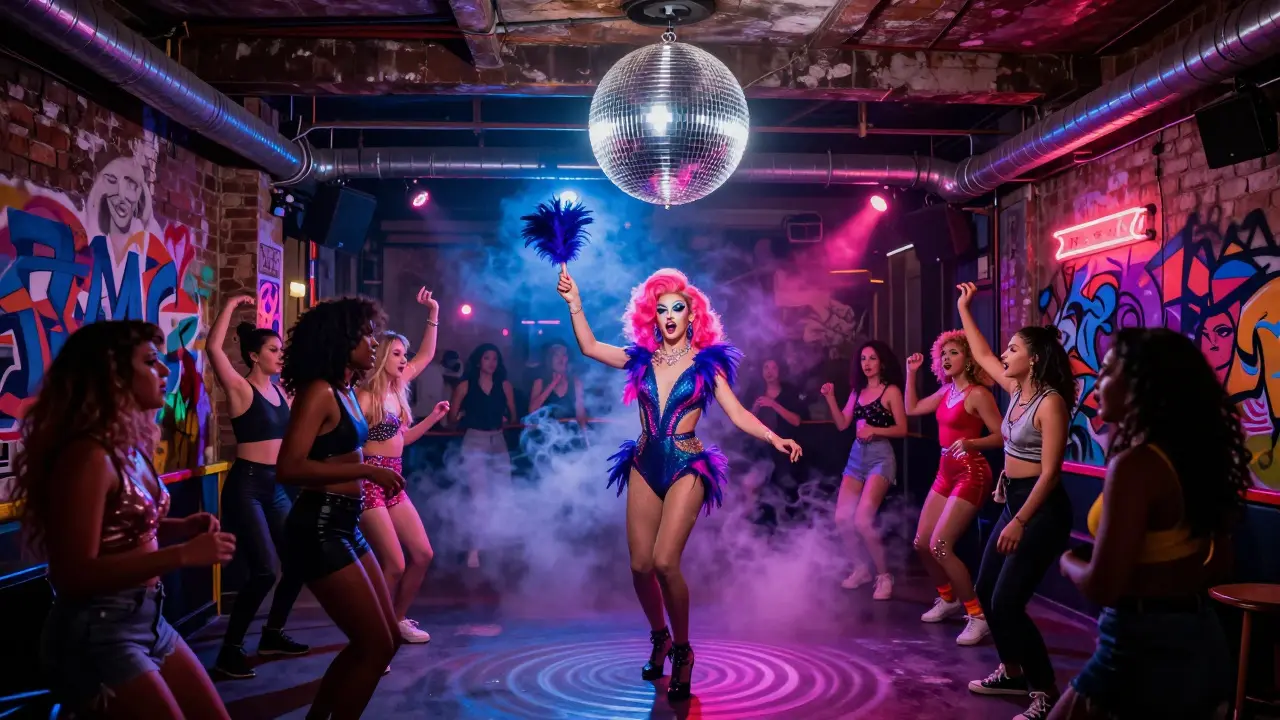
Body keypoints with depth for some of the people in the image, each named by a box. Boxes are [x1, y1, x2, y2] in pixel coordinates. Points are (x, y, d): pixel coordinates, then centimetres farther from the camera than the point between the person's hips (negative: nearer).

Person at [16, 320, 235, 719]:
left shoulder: (131, 447, 5)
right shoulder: (88, 455, -20)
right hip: (96, 632, -9)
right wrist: (183, 554, -26)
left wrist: (181, 527, -1)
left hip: (148, 619, 9)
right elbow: (76, 575, -24)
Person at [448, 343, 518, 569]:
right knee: (480, 497, -9)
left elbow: (513, 415, 11)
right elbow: (451, 418, 2)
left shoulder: (505, 385, 8)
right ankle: (474, 549, -1)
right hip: (475, 443, -3)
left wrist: (507, 418, -8)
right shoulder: (465, 385, 1)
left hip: (499, 443, 4)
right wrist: (460, 417, -16)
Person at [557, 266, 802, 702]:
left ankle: (682, 651, 6)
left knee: (665, 562, -15)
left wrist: (773, 438, -19)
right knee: (640, 564, 2)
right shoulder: (641, 358, 7)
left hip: (686, 469, -3)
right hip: (645, 466, 4)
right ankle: (659, 639, 28)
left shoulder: (706, 362, 0)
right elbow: (589, 347, 3)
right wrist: (574, 303, -5)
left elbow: (738, 414, -4)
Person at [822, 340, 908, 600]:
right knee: (842, 518, 3)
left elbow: (902, 429, -7)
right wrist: (830, 398, -3)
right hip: (856, 455, 7)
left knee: (862, 519, -17)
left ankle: (884, 576, 0)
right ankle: (861, 569, 22)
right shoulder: (857, 392, 13)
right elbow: (842, 424, 6)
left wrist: (875, 430, -20)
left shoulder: (891, 391, -4)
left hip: (881, 456, -7)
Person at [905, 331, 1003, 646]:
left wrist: (970, 442, -32)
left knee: (939, 546, -15)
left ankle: (978, 616, -5)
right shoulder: (946, 391, 9)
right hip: (946, 472, 8)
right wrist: (911, 373, 14)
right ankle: (948, 599, 31)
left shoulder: (978, 394, -14)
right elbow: (912, 409, 19)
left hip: (970, 474, -8)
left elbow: (1001, 437, -17)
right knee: (921, 543, 10)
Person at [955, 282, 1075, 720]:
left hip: (1041, 510, -9)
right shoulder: (1017, 389, 5)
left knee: (1007, 603, -8)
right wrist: (964, 308, 21)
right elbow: (982, 355, 20)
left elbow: (1050, 472, -22)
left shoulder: (1050, 403, -19)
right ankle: (1012, 672, 32)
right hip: (1014, 502, 9)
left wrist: (1020, 521, -24)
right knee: (987, 592, 15)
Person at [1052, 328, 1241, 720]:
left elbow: (1101, 587, -22)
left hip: (1143, 649, -8)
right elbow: (1212, 566, 14)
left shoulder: (1135, 465, -21)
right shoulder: (1202, 456, 4)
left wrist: (1069, 561, -2)